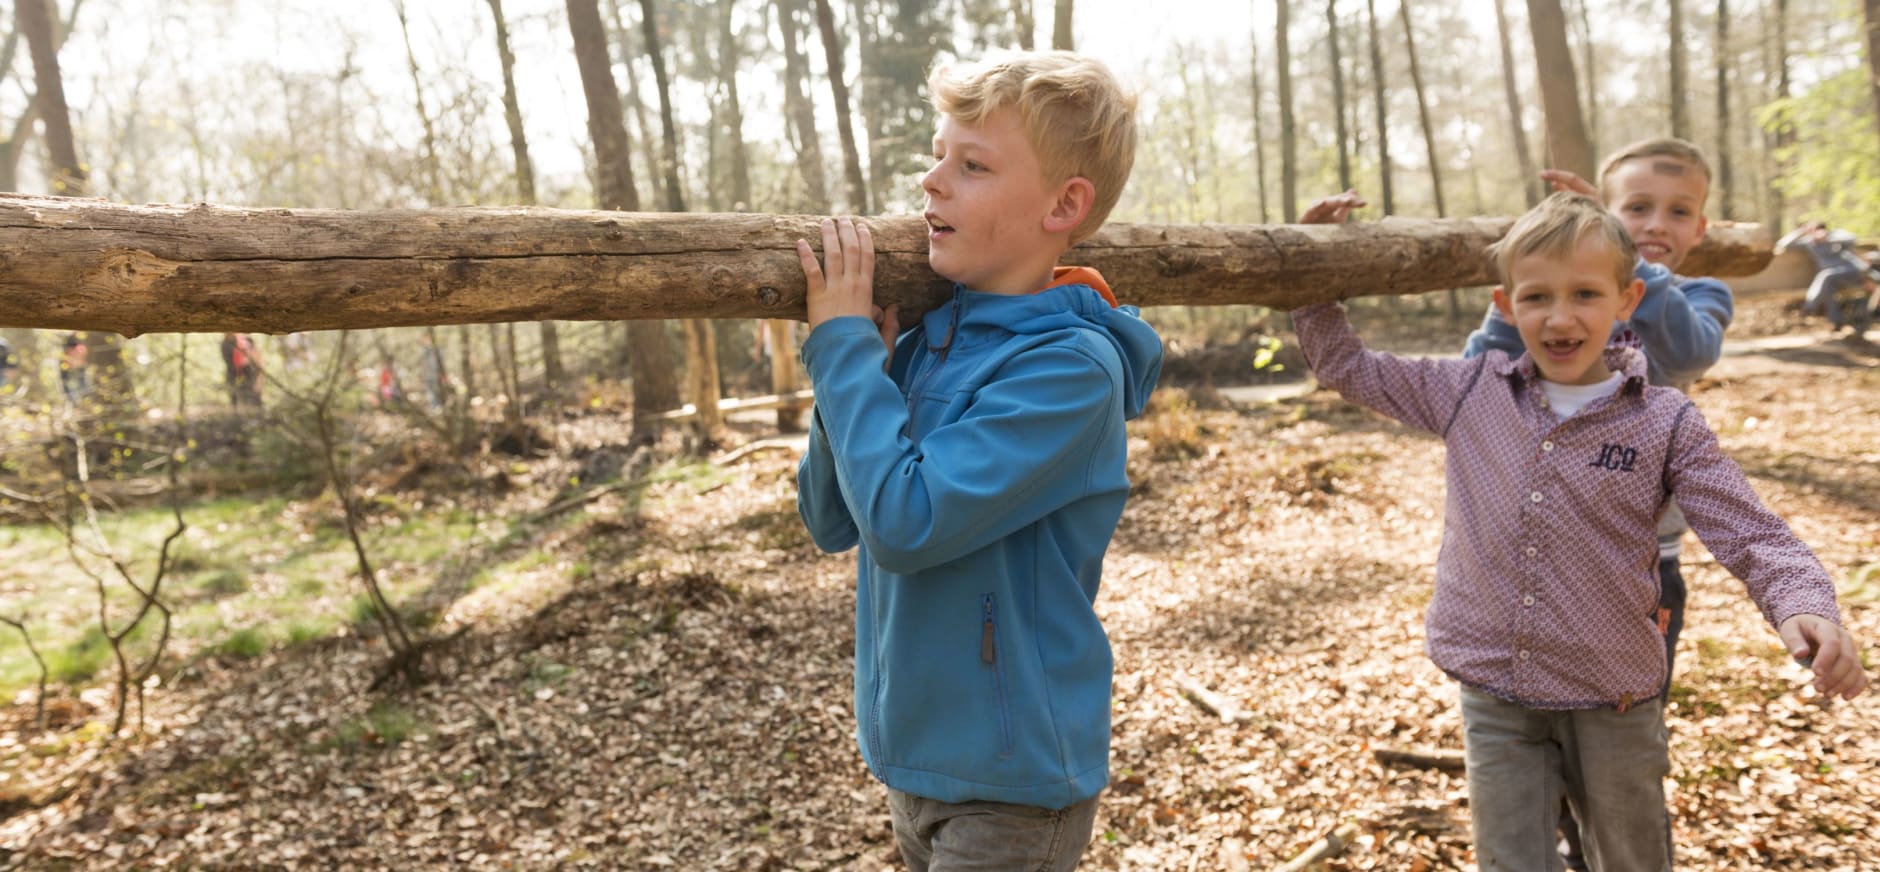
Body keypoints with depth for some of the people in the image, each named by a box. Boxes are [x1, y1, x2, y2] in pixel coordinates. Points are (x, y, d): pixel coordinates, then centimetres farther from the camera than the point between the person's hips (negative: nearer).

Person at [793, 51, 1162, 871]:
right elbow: (832, 521, 3)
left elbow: (906, 523, -28)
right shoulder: (927, 336, 0)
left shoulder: (1072, 363, -21)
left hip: (1011, 781, -6)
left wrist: (841, 342, -19)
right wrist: (861, 363, -11)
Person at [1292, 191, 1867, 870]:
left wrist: (1806, 609, -28)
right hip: (1493, 694, 1)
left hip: (1613, 705, 0)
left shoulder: (1667, 424, -7)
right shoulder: (1470, 392, -2)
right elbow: (1345, 367, 6)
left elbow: (1754, 539, -9)